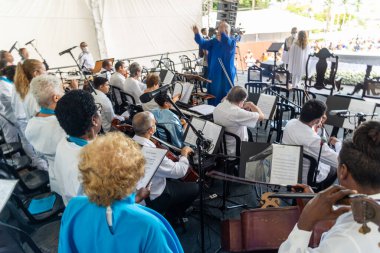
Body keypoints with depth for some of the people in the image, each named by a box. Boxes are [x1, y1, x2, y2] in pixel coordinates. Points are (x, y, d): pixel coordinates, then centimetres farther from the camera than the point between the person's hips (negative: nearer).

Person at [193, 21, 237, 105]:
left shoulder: (232, 41, -6)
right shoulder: (214, 41, 8)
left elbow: (229, 45, -30)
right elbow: (203, 43, -9)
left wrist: (223, 33, -45)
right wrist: (197, 34, -28)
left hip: (226, 73, -5)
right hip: (214, 73, 5)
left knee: (225, 95, -1)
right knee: (213, 94, 11)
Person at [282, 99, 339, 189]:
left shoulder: (290, 123, -15)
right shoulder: (314, 140, -36)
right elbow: (339, 161, -26)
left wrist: (314, 129, -5)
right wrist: (338, 143, -10)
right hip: (306, 179, -6)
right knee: (336, 167, 21)